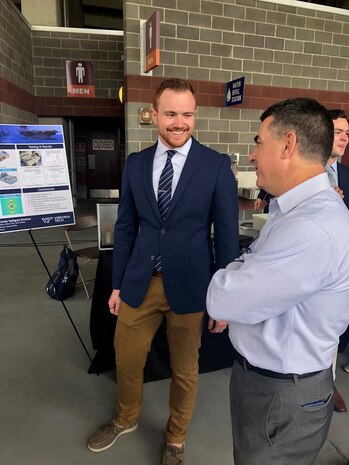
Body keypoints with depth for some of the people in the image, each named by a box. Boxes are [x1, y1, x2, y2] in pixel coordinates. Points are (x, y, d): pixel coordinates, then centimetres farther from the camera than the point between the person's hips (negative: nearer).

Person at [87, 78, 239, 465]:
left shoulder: (216, 165, -7)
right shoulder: (135, 164, 3)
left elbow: (227, 236, -6)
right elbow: (125, 228, 8)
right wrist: (117, 283, 9)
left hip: (188, 285, -3)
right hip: (140, 283, 4)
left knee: (184, 369, 16)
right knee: (126, 360, 19)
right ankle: (126, 419, 52)